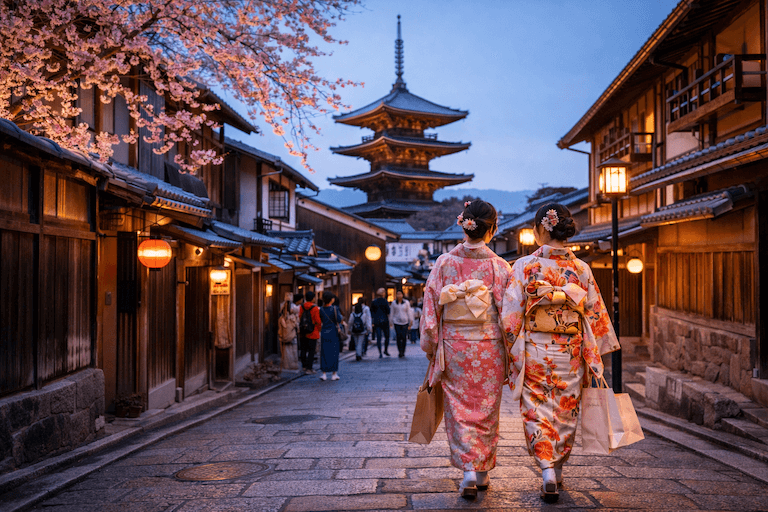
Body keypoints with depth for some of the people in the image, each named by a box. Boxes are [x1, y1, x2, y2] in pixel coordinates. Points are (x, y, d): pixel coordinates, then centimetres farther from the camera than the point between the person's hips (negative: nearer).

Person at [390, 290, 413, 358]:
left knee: (404, 337, -3)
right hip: (397, 322, 0)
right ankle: (400, 352, 2)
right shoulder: (394, 303, 7)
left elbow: (409, 312, 8)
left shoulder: (406, 303, 5)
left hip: (405, 322, 0)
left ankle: (403, 352, 10)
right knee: (398, 337, -6)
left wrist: (411, 321, 6)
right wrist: (391, 322, 10)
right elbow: (392, 313, 11)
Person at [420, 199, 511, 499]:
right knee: (486, 408, 14)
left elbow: (431, 309, -2)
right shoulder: (500, 267, -6)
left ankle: (469, 469, -5)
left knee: (459, 409, 8)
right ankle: (483, 471, 24)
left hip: (454, 347, 0)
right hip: (489, 348, 0)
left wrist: (431, 348, 8)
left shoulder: (444, 263, -4)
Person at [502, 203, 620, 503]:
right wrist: (595, 355, 10)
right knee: (566, 411, 17)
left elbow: (511, 315, -9)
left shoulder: (524, 266, -8)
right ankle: (558, 469, 31)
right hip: (570, 353, 3)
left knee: (537, 411, 7)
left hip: (535, 351, -2)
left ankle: (547, 470, -6)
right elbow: (595, 314, 2)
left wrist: (512, 353, 0)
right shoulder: (581, 269, -1)